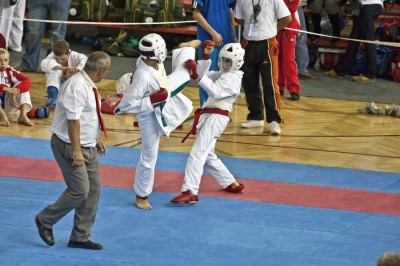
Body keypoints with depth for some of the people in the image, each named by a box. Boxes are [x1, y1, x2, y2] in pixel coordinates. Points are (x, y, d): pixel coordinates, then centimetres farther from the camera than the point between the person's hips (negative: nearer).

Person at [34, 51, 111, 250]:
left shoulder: (88, 85, 9)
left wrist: (95, 140, 23)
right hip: (70, 146, -10)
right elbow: (73, 120, -25)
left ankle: (80, 237, 18)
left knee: (93, 190, 9)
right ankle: (45, 220, 10)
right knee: (79, 191, -11)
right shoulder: (77, 86, -23)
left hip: (87, 147, 10)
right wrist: (76, 150, -26)